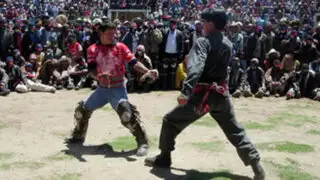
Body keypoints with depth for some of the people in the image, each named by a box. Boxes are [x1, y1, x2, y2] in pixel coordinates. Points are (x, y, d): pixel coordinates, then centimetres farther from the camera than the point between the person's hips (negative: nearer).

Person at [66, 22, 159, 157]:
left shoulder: (120, 47, -8)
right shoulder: (93, 49, -2)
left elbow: (133, 63, -16)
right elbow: (91, 69, -15)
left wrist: (147, 72, -34)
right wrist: (98, 76, -38)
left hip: (117, 88, -4)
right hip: (102, 88, 4)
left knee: (125, 110, -28)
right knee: (82, 109, 13)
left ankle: (142, 142, -20)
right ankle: (78, 136, 38)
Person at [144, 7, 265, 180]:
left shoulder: (203, 42, -12)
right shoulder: (228, 44, 10)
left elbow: (196, 68, -29)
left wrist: (185, 92, -39)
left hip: (203, 94, -6)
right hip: (221, 94, 6)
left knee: (170, 121, 10)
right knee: (235, 131, 17)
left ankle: (164, 158, 19)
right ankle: (256, 165, 9)